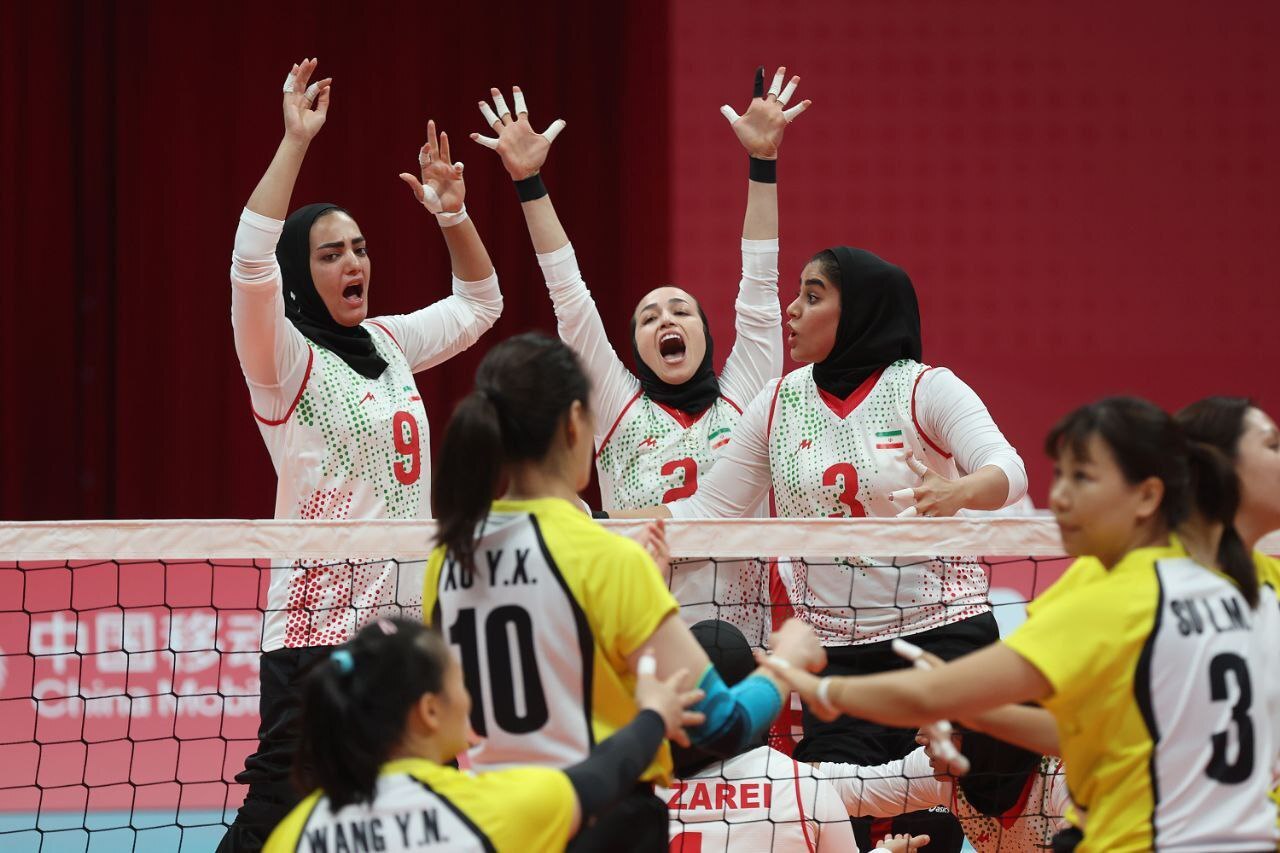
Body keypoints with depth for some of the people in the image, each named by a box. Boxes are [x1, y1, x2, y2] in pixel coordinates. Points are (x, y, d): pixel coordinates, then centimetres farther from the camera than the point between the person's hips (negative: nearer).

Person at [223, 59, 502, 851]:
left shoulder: (388, 344, 13)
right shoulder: (286, 359, -6)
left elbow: (479, 302, 28)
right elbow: (252, 263, -24)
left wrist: (453, 214, 11)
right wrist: (296, 141, -25)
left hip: (407, 610, 7)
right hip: (319, 616, -7)